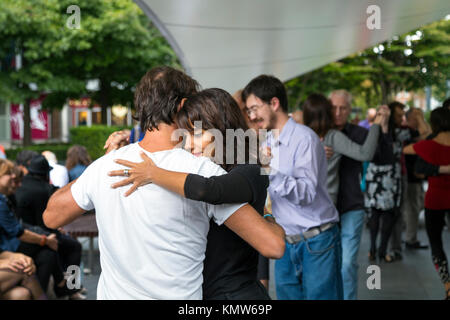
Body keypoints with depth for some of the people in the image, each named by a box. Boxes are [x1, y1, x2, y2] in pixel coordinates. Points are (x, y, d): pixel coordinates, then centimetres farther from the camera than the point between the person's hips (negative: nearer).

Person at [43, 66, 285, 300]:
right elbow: (273, 247, -20)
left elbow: (51, 217, 11)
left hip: (111, 293, 4)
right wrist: (272, 223, 5)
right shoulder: (202, 170, -19)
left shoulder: (104, 166, -7)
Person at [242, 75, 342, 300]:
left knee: (319, 295, -2)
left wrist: (271, 171, -33)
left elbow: (306, 193, -23)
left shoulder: (304, 138, -14)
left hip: (316, 241, -7)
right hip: (285, 242, 7)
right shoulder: (267, 141, 11)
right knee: (286, 295, 10)